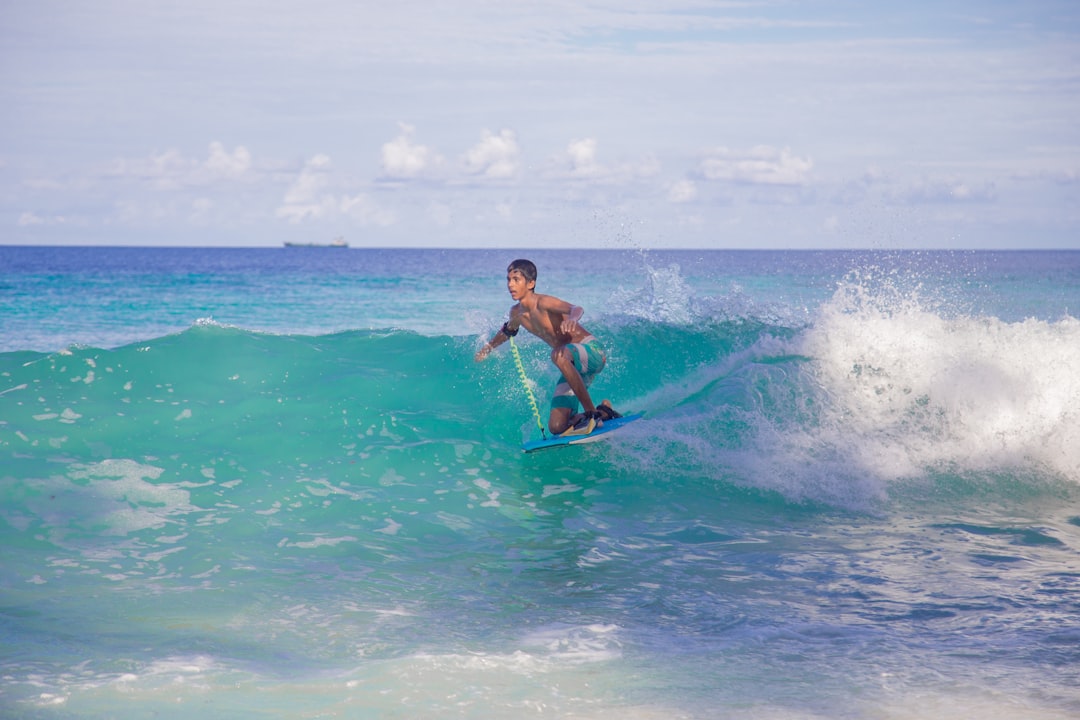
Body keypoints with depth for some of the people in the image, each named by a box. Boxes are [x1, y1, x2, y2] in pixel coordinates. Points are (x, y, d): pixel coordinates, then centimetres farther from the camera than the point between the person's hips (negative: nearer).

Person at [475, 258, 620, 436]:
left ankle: (592, 412, -31)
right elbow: (508, 330, 30)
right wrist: (488, 347, 43)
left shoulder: (542, 303, -19)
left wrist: (572, 319, -63)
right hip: (572, 364, 7)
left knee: (559, 355, -43)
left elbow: (576, 309, -40)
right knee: (557, 427, -4)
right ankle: (604, 411, 18)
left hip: (592, 350, -7)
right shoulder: (517, 313, 4)